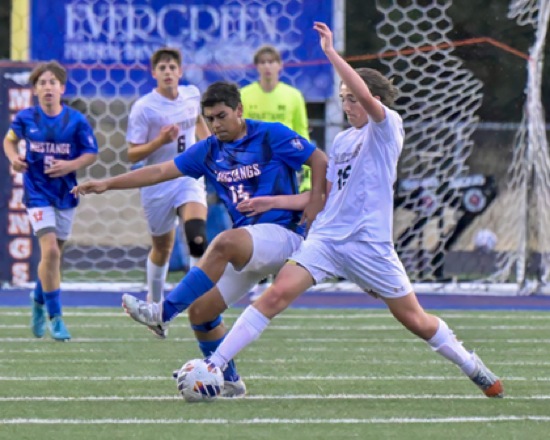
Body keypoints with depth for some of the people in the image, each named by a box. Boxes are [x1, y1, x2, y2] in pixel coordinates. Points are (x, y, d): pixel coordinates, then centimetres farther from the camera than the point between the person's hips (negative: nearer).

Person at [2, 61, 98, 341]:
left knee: (53, 254, 13)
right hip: (38, 193, -2)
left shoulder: (76, 120, -7)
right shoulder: (25, 118, -6)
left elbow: (91, 154, -1)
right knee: (50, 251, -16)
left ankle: (39, 299, 42)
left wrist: (72, 165, -19)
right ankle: (55, 317, -7)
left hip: (66, 193, 2)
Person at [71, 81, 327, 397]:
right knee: (200, 311, 0)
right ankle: (229, 382, 17)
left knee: (225, 243, -37)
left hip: (282, 233, -7)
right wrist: (108, 184, 4)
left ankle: (162, 314, -35)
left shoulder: (271, 136, -5)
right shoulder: (209, 151, 10)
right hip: (247, 247, 7)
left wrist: (313, 213, -10)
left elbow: (321, 162, -3)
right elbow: (161, 172, 10)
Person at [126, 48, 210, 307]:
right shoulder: (143, 108, -13)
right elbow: (132, 154, -13)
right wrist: (160, 141, -27)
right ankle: (154, 301, 36)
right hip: (157, 185, -2)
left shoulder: (192, 95, 1)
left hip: (189, 177, 2)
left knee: (197, 236, -24)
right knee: (162, 248, 12)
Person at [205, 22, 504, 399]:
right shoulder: (342, 140, 15)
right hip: (326, 237, 5)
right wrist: (272, 202, 16)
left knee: (414, 319, 5)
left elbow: (367, 97, -24)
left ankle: (473, 367, 29)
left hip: (369, 244, -5)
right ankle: (214, 365, -17)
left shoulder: (388, 128, -3)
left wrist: (331, 53, -23)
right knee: (277, 294, -14)